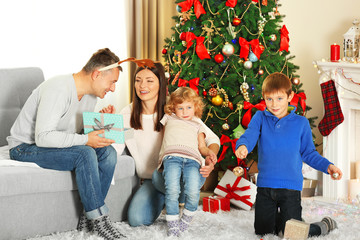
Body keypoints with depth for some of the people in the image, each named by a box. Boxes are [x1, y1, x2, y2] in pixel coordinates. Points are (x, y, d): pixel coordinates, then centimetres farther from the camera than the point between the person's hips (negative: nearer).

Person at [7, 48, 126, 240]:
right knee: (85, 154, -30)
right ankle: (98, 220, -21)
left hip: (56, 145, 9)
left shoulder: (90, 94, 3)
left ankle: (88, 217, -11)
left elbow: (83, 130, 11)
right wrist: (86, 140, -33)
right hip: (25, 148, -9)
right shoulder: (58, 90, -27)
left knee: (108, 152, -13)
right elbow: (43, 137, -32)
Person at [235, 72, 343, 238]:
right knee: (262, 232, 9)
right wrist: (242, 146, -38)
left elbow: (309, 153, 10)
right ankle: (278, 218, 42)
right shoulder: (260, 118, 3)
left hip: (291, 187, -2)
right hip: (265, 186, 2)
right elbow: (250, 135, -15)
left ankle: (325, 225, 22)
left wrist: (327, 166, -6)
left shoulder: (301, 123, 2)